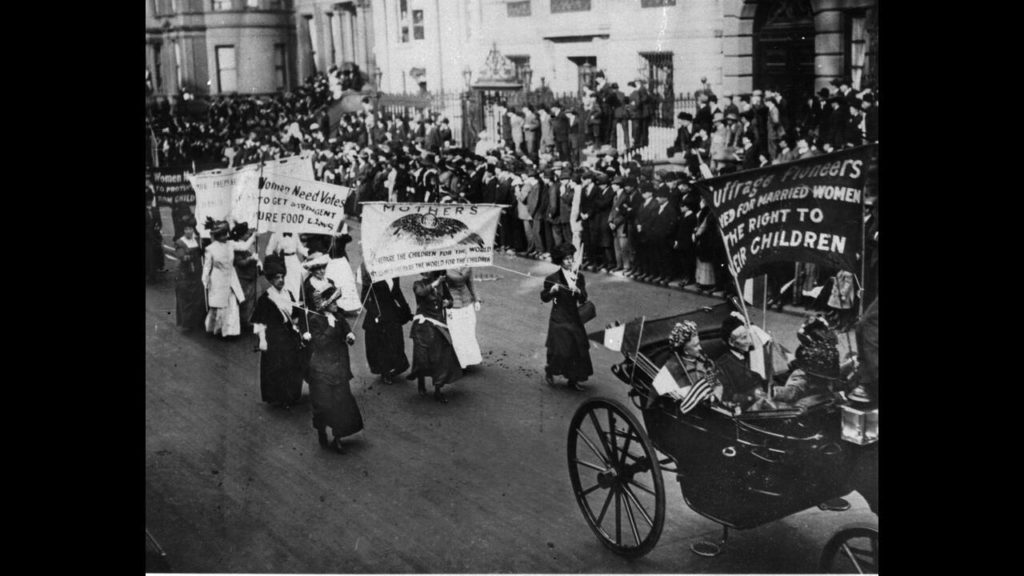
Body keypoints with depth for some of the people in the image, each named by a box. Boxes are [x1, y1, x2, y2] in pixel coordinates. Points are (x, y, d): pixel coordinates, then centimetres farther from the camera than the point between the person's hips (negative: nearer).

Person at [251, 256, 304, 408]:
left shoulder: (288, 294, 5)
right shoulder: (265, 298, -11)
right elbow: (259, 322, -10)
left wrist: (297, 331, 13)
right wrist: (262, 340, -13)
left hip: (290, 335, 6)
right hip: (274, 337, -6)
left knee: (293, 366, 9)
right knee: (275, 367, 0)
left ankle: (291, 395, 25)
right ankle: (276, 398, 14)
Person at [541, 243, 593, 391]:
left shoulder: (579, 277, 5)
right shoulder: (552, 278, -7)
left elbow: (583, 299, 1)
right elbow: (544, 298, -3)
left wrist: (577, 291, -19)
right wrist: (552, 291, -21)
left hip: (574, 319, 5)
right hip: (559, 320, -4)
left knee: (579, 349, 3)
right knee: (561, 350, -7)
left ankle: (573, 380, 17)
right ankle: (549, 371, 21)